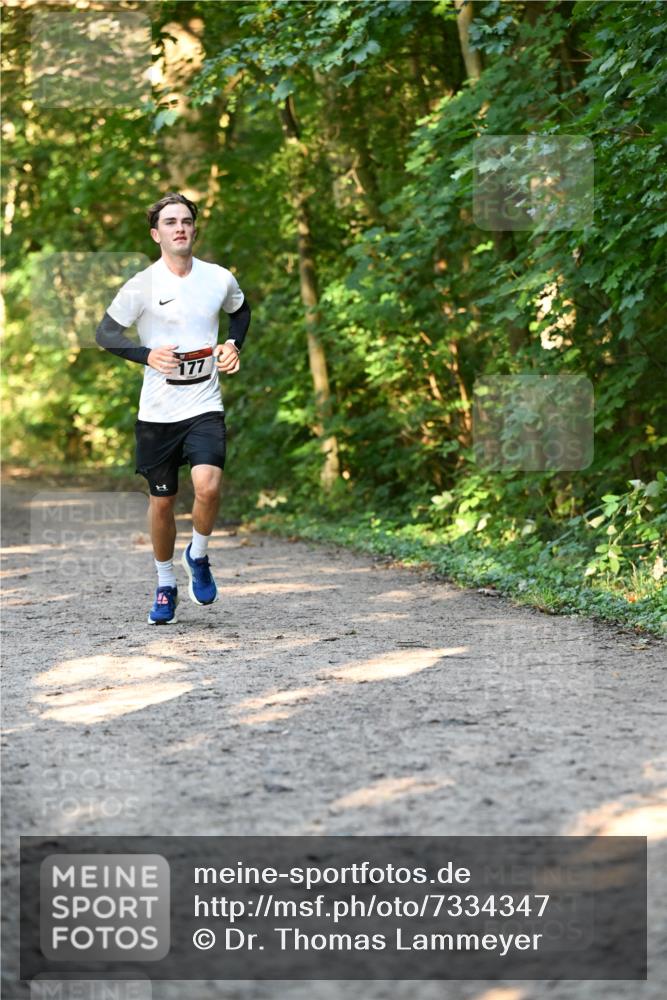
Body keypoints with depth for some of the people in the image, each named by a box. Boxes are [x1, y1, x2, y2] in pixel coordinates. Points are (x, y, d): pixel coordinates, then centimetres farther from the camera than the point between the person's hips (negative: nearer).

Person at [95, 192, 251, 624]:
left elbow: (241, 310, 23)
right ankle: (166, 586, 28)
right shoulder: (143, 284, -7)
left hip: (205, 406, 1)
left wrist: (234, 345, 5)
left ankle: (198, 556, 7)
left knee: (209, 486, -22)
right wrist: (147, 355, -20)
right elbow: (105, 333, -4)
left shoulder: (220, 279, 2)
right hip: (157, 411, 0)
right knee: (162, 502, 8)